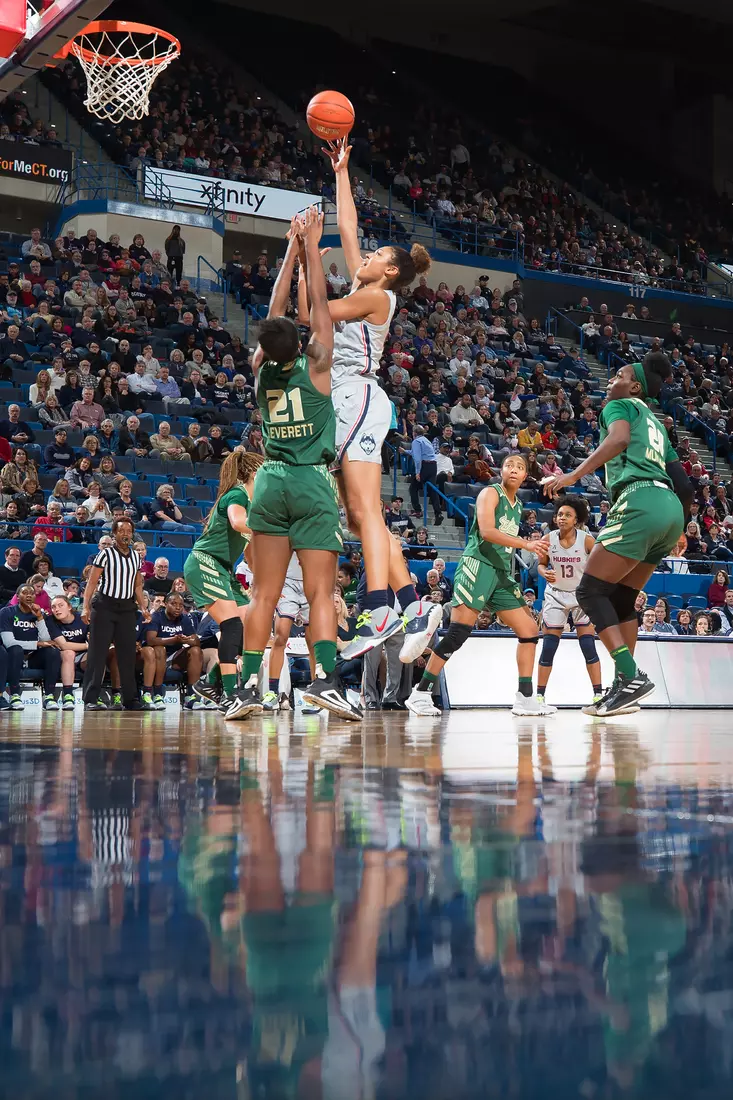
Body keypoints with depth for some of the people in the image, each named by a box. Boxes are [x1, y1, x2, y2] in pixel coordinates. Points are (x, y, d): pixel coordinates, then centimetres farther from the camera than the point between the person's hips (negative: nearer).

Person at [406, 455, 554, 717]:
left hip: (502, 574, 9)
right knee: (458, 632, -17)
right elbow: (486, 531, -18)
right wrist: (526, 544, -22)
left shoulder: (518, 505, 21)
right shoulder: (490, 493, -3)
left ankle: (525, 698, 6)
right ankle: (420, 693, -13)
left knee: (529, 631, 3)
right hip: (477, 565, -9)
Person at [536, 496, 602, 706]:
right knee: (548, 647, -2)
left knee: (588, 645, -8)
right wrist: (545, 573, -18)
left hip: (581, 594, -1)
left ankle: (598, 695, -2)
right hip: (555, 594, 2)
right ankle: (539, 695, 4)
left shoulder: (586, 540, -17)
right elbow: (542, 564, 4)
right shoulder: (548, 539, -11)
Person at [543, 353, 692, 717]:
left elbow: (618, 440, -16)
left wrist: (573, 475, -19)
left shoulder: (620, 405, 9)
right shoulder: (655, 424, 30)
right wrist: (675, 528, 34)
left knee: (590, 591, -5)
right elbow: (684, 486, 25)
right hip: (670, 509, 8)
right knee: (620, 599, 16)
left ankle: (632, 677, -16)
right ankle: (624, 687, 11)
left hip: (640, 502, -8)